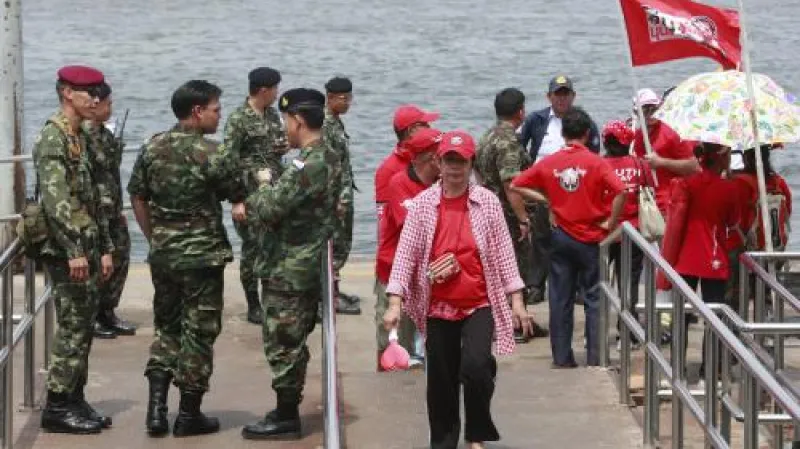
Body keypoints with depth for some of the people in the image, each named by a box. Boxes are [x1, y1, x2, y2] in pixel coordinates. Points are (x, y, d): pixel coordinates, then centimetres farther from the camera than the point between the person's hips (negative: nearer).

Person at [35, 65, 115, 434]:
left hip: (87, 249, 9)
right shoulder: (52, 138, -14)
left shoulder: (81, 138, 16)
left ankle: (74, 400, 18)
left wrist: (105, 248, 18)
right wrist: (74, 251, -26)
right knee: (72, 328, -7)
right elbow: (55, 199, -22)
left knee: (83, 327, 11)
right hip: (66, 251, -9)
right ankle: (57, 407, -2)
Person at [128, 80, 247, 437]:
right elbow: (239, 198, -6)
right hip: (202, 256, -5)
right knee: (199, 332, 4)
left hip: (162, 254, 6)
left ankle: (157, 406, 7)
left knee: (166, 327, 17)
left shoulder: (152, 148, 3)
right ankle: (189, 414, 9)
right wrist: (241, 207, 16)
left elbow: (137, 197, 9)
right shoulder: (212, 154, -14)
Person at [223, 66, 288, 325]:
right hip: (250, 194, -7)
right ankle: (253, 306, 7)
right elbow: (230, 158, -13)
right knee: (252, 247, -1)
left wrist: (285, 146, 1)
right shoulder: (238, 119, -11)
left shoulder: (272, 115, 11)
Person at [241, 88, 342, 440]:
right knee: (295, 341, 18)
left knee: (283, 343, -1)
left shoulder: (307, 165, -22)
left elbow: (267, 210, -23)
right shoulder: (330, 158, 9)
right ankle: (289, 408, 26)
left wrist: (263, 184, -5)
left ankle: (285, 418, 5)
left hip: (290, 271, -10)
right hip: (313, 264, 10)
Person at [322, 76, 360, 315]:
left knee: (342, 245, 15)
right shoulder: (324, 124, -18)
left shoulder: (336, 122, 13)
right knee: (335, 246, -5)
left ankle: (334, 291, 23)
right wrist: (336, 199, -23)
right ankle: (333, 297, 1)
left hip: (344, 194, 10)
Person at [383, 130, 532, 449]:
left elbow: (503, 252, 3)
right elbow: (406, 254, -2)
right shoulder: (422, 204, -1)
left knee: (475, 366, -19)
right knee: (441, 379, 7)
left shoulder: (487, 202, 0)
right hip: (439, 307, 1)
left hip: (480, 303, -1)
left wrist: (516, 300, 1)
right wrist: (395, 303, -9)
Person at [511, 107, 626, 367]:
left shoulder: (549, 163, -1)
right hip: (591, 239, -2)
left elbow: (516, 185, 1)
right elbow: (620, 192, -22)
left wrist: (545, 199, 4)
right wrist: (610, 223, -11)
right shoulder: (595, 163, -10)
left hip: (561, 238, 2)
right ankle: (595, 358, 2)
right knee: (594, 298, 5)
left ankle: (562, 358, 9)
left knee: (560, 299, 8)